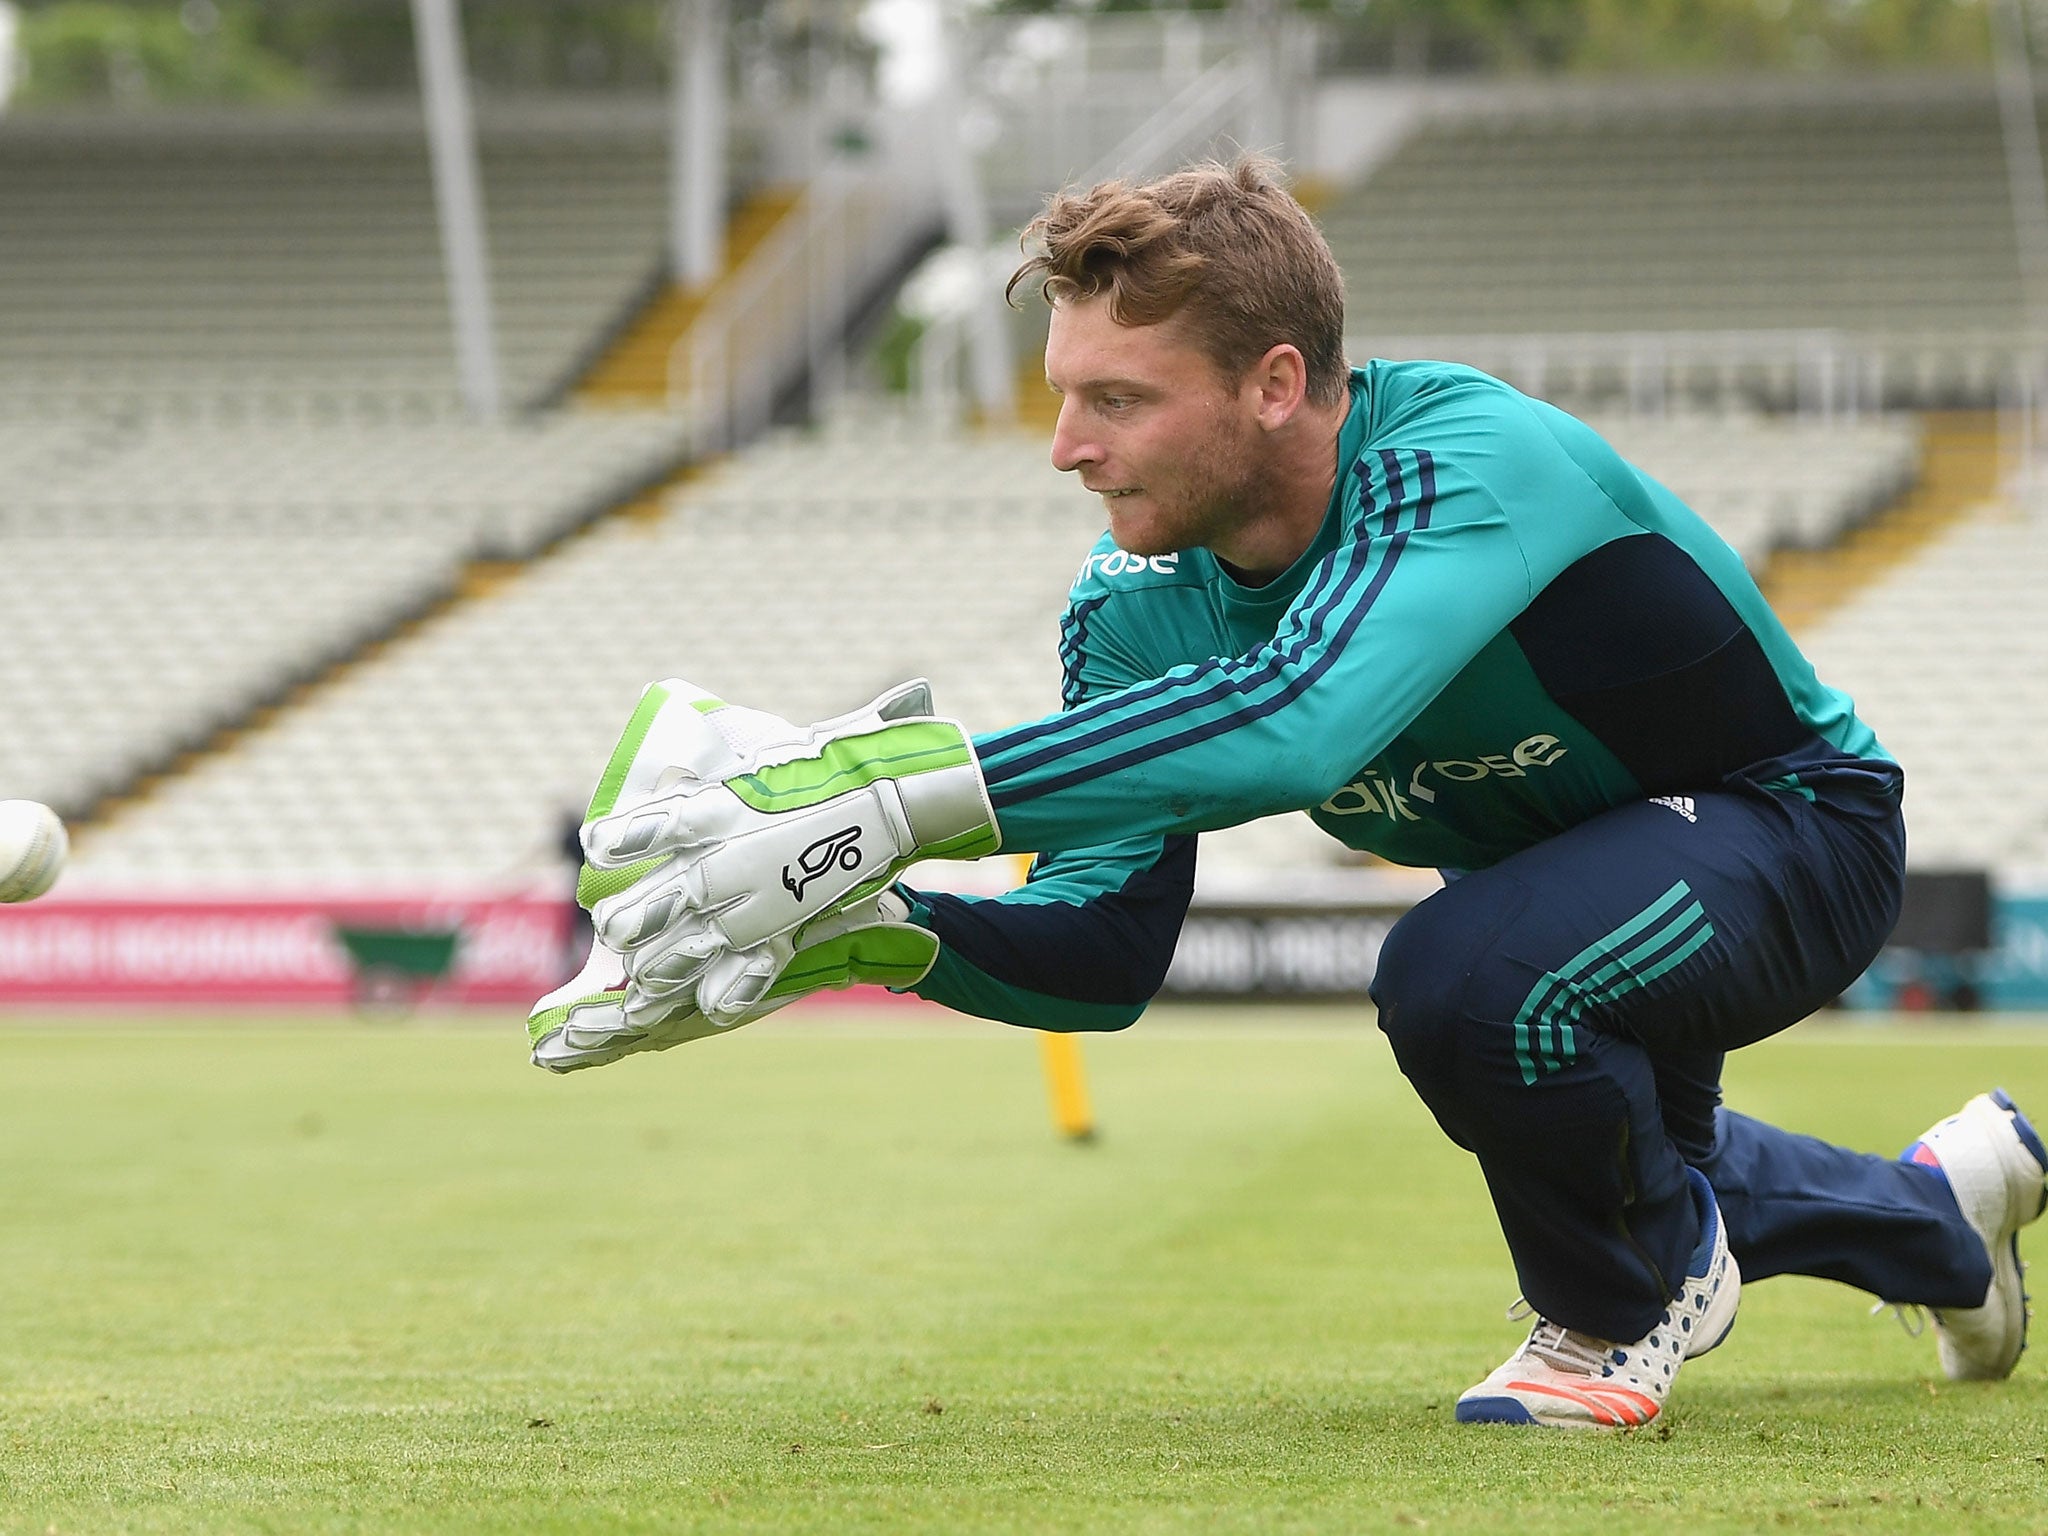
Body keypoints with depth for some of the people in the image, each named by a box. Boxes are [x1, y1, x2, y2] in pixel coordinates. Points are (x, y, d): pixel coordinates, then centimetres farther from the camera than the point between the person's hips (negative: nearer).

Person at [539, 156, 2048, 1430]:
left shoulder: (1467, 462, -40)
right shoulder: (1141, 600, -17)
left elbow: (1298, 716, -58)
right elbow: (1103, 951, -13)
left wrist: (884, 801, -62)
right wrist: (873, 926, -35)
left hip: (1788, 826, -8)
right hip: (1560, 878, 8)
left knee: (1466, 973, -36)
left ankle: (1631, 1302, -7)